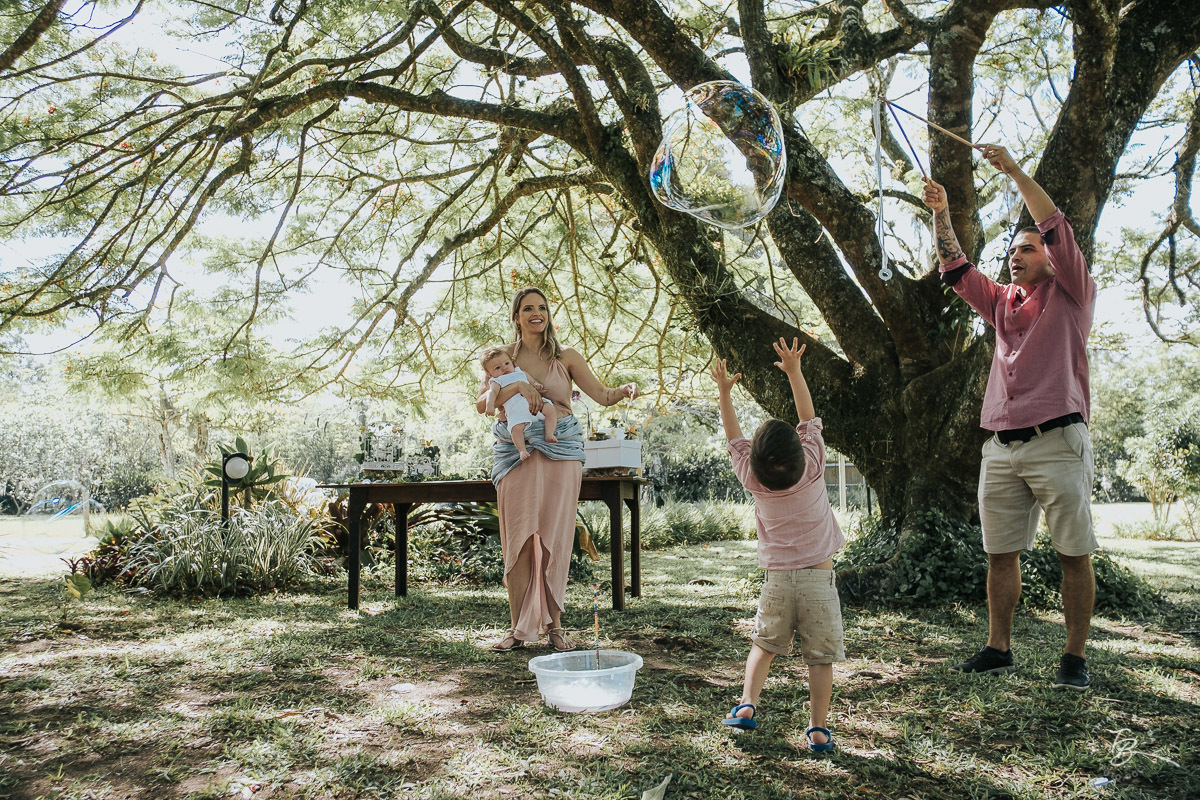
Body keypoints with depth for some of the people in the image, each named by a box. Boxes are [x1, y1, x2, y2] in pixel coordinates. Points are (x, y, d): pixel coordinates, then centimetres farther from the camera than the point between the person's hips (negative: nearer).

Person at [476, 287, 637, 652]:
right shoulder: (505, 356, 9)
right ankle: (518, 627, 8)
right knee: (519, 538, 0)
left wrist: (626, 390, -18)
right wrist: (516, 386, -14)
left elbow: (602, 395, 2)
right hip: (517, 454, 0)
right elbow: (482, 404, -1)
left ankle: (553, 625, 10)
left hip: (560, 453, 0)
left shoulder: (565, 357, 8)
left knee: (555, 538, 1)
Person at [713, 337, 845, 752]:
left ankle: (747, 703, 7)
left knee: (765, 644, 18)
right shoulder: (813, 467, -7)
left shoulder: (753, 479, -5)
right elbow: (810, 419, 4)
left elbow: (734, 438, 9)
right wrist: (794, 371, 7)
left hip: (777, 578, 1)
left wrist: (724, 392, 14)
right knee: (820, 655, 4)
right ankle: (818, 728, 3)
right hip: (819, 577, -1)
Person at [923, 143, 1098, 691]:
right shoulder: (1002, 303, 20)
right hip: (1002, 448, 6)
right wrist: (940, 214, 5)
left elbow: (1057, 230, -6)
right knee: (1000, 552, 7)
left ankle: (1075, 658, 6)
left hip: (1057, 441, -5)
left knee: (1074, 554, -1)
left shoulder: (1072, 295, 6)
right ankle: (998, 649, 15)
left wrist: (1015, 171, -8)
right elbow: (956, 269, 17)